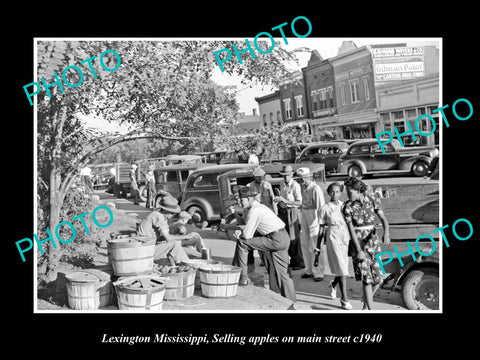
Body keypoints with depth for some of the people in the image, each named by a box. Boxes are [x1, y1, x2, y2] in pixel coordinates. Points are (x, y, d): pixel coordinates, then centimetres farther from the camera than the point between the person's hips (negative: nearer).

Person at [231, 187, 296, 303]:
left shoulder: (254, 211, -13)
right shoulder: (259, 206, 17)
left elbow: (247, 235, -14)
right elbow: (250, 227, 25)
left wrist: (240, 234, 7)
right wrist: (240, 230, 7)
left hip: (276, 240, -10)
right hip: (283, 238, 10)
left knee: (242, 243, -7)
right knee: (282, 272, 14)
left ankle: (242, 277, 0)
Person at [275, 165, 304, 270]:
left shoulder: (295, 185, -13)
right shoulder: (282, 184, 9)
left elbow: (299, 202, -18)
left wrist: (286, 201, -24)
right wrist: (278, 199, 1)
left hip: (292, 212, -7)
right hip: (283, 212, 7)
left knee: (294, 238, -1)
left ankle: (299, 262, 11)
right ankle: (293, 260, 27)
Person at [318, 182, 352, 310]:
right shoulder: (325, 208, -3)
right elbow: (321, 227, 1)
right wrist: (318, 244, 2)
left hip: (345, 237, 4)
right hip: (333, 238, -4)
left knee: (342, 266, 10)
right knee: (341, 268, -8)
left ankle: (333, 285, 41)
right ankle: (344, 299, -3)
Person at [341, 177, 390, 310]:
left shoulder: (373, 201, -4)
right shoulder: (347, 207, -11)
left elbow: (383, 219, -10)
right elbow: (351, 230, -15)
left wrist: (386, 233, -32)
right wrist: (359, 250, -22)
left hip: (373, 241, 3)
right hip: (358, 243, -3)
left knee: (377, 278, 6)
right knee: (367, 278, -10)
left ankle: (366, 302, 35)